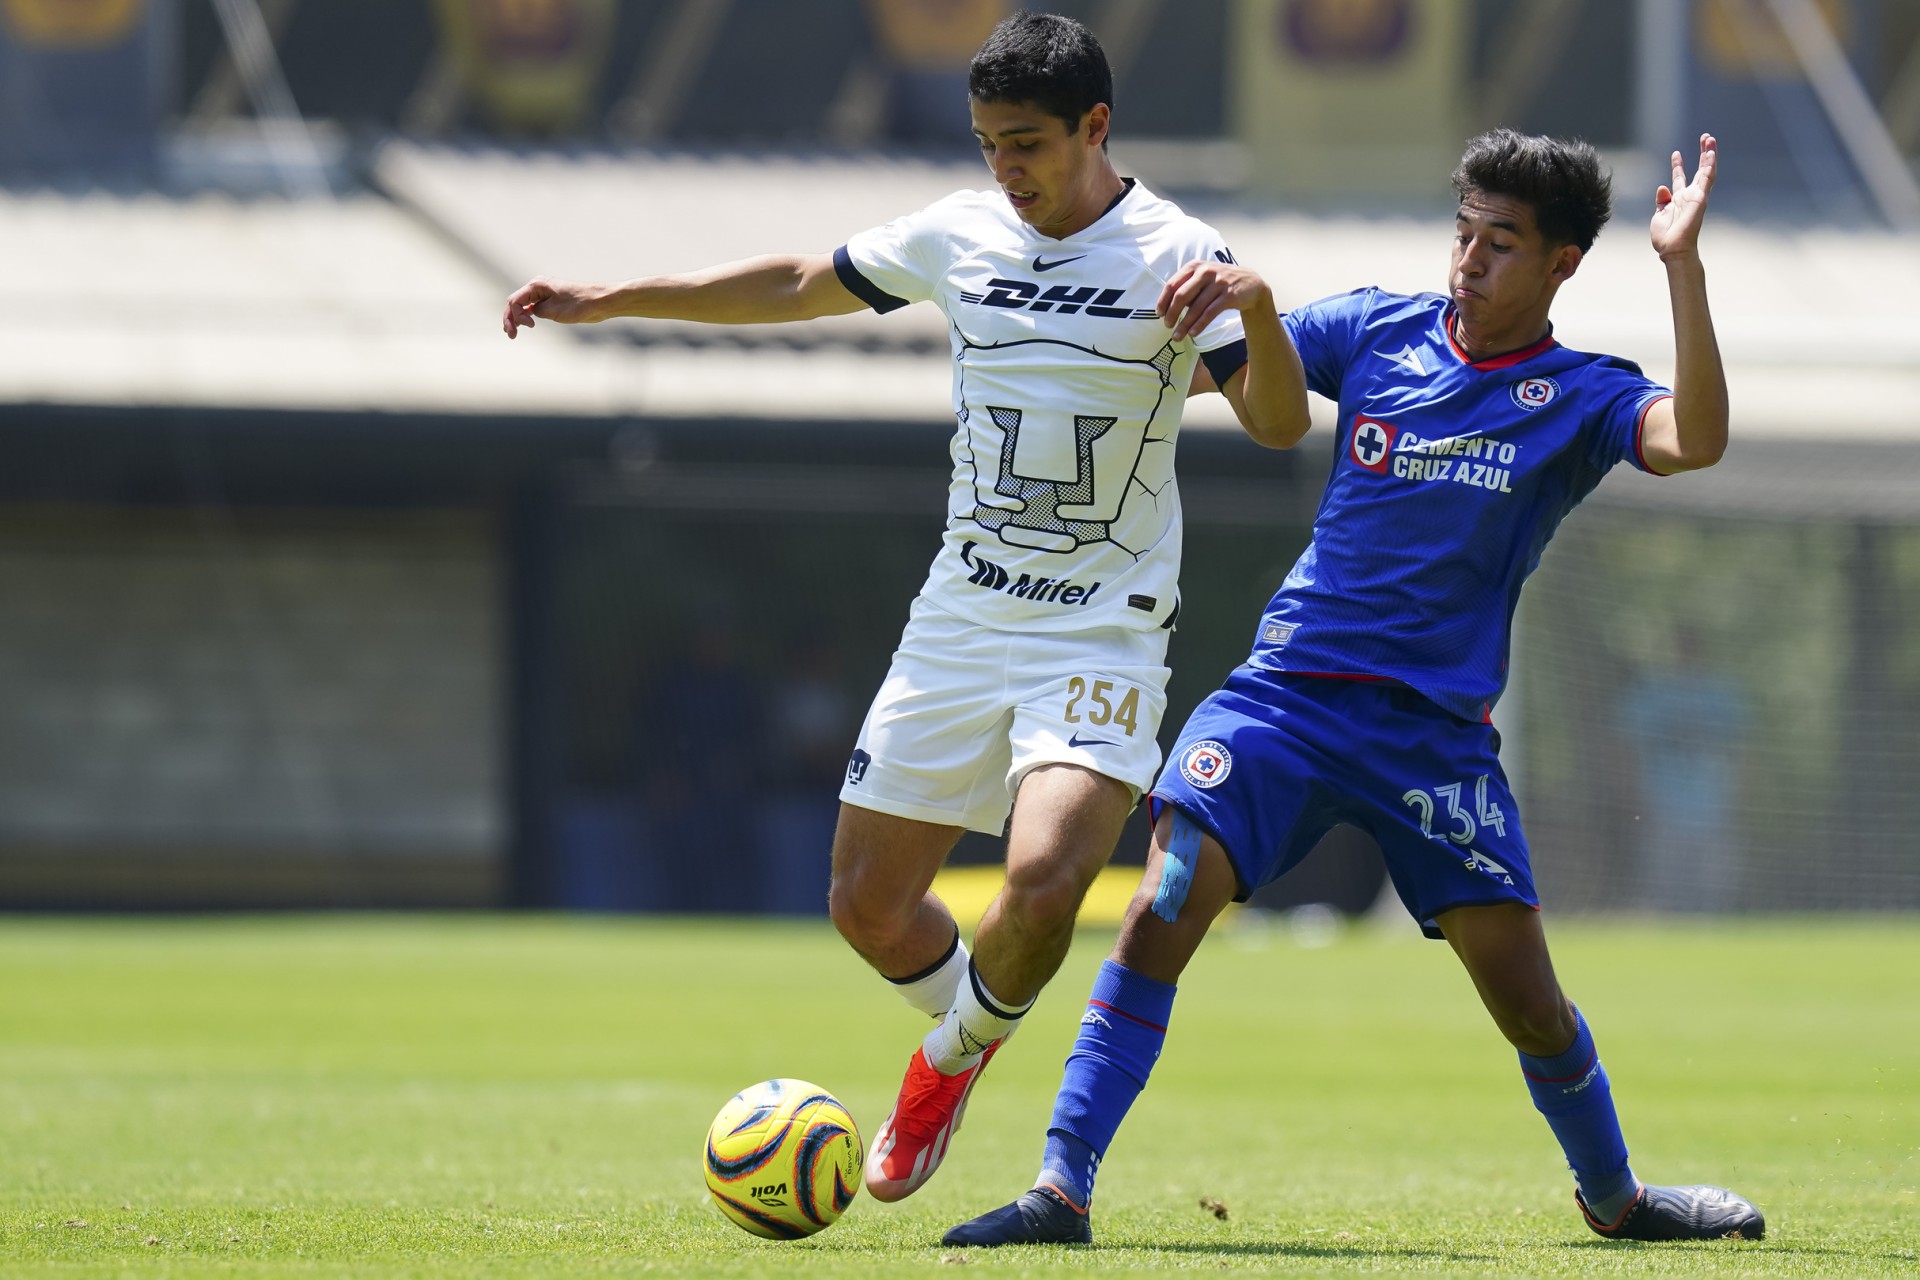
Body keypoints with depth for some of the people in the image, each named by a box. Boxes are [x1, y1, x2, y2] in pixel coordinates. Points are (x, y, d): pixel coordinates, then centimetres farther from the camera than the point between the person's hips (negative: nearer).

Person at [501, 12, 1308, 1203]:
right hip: (963, 616, 5)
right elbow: (800, 285, 19)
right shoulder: (961, 235, 4)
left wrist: (1257, 304, -37)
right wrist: (606, 301, 22)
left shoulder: (1174, 256, -10)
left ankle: (961, 1049, 6)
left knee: (1043, 881, -25)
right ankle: (968, 1025, 36)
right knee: (867, 903, 4)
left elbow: (1280, 424, -18)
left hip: (1102, 635, -5)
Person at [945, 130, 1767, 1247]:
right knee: (1166, 904, -19)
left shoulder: (1582, 398, 0)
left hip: (1436, 727, -1)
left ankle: (1616, 1198, 27)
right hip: (1289, 692, 1)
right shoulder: (1377, 331, 6)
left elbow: (1695, 439, -21)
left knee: (1524, 991, 0)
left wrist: (1683, 264, -27)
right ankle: (1063, 1189, -18)